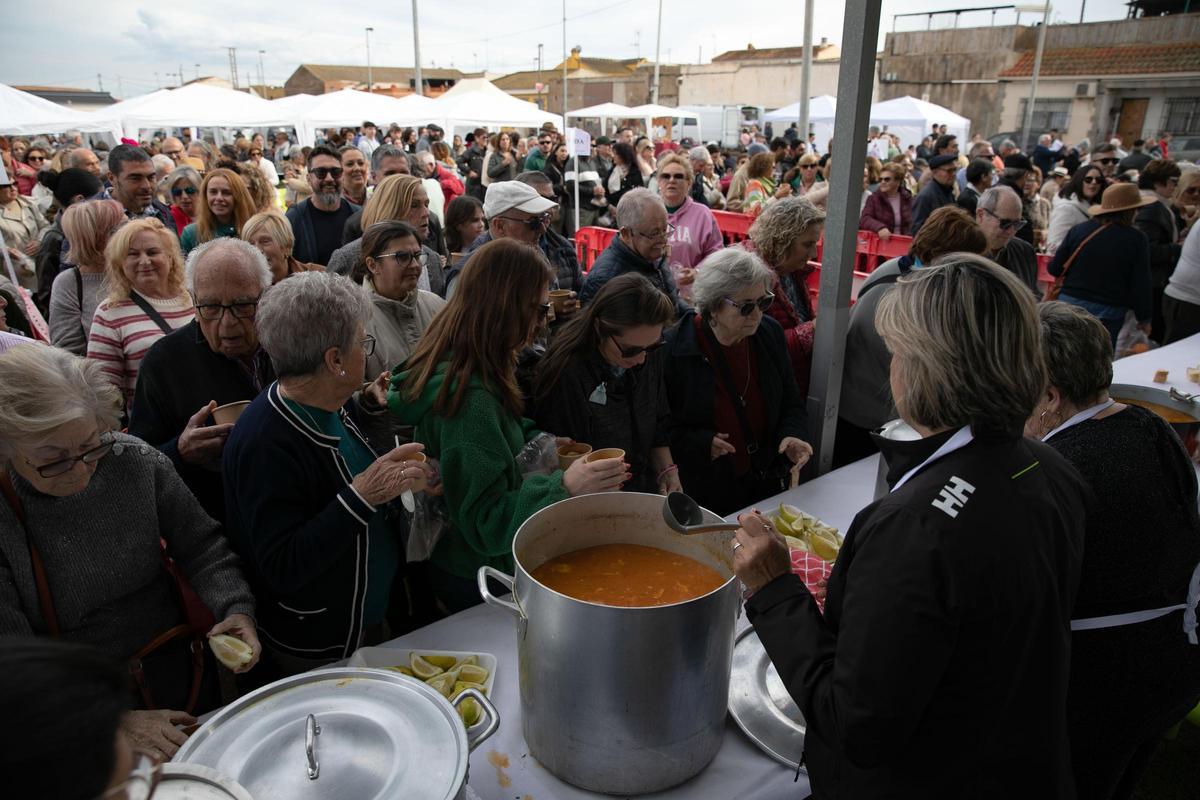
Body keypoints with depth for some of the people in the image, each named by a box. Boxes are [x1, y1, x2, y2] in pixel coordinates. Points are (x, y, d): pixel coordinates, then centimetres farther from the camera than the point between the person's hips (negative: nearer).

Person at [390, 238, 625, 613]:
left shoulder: (449, 367, -2)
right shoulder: (470, 397, -32)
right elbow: (484, 524, -27)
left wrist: (538, 443, -2)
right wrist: (564, 488, -35)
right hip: (476, 579, -8)